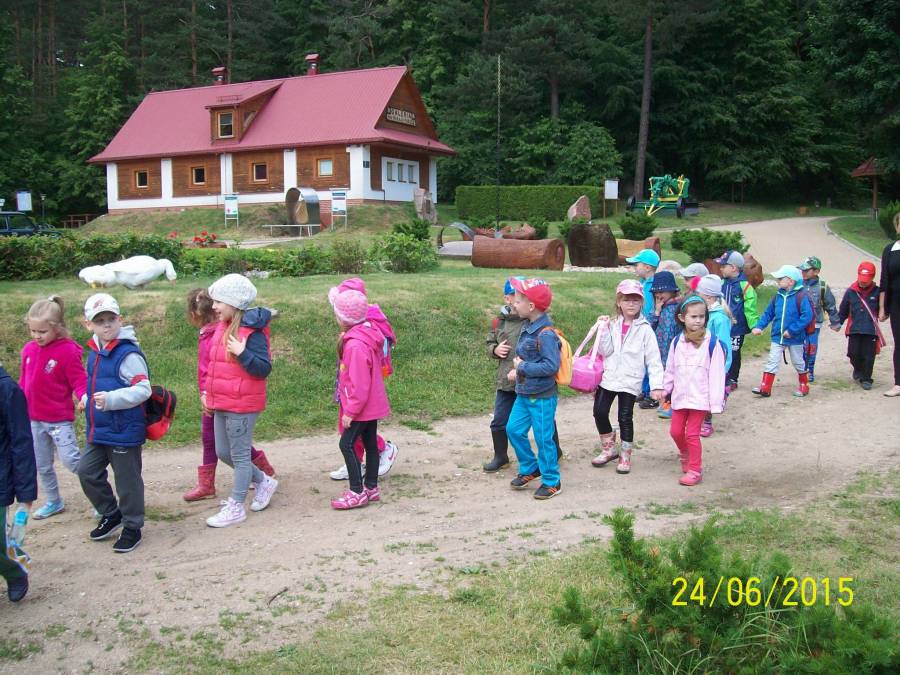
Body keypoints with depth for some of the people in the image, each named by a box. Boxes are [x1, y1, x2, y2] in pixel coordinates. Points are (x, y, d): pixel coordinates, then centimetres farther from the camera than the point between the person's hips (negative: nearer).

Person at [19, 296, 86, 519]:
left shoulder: (68, 350, -17)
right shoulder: (28, 350, 2)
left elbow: (79, 381, -15)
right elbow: (24, 382, 13)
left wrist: (85, 397, -34)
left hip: (60, 419, -7)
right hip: (34, 419, 7)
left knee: (70, 458, -13)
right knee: (42, 465, 16)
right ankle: (54, 502, 32)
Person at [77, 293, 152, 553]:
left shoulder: (128, 354, -18)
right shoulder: (94, 353, 8)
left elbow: (143, 390, -22)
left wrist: (111, 399, -28)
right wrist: (87, 399, 7)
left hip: (125, 432, -8)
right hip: (97, 430, 8)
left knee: (127, 481, 4)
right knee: (87, 472, 15)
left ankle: (132, 528, 22)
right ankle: (111, 515, 35)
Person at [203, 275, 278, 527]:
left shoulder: (252, 332, -17)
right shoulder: (221, 328, 9)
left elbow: (264, 370, -19)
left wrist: (242, 353, -30)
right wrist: (207, 392, 14)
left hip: (242, 405, -9)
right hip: (220, 404, 9)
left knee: (239, 455, 3)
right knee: (223, 453, 17)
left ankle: (236, 507, 15)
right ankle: (263, 482, 34)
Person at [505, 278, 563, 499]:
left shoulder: (546, 334, -22)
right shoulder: (528, 327, 6)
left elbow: (551, 366, -28)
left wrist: (522, 367, -20)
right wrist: (517, 369, 2)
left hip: (542, 397, -9)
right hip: (524, 393, 9)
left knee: (543, 438, 2)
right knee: (514, 429, 14)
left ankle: (552, 482, 18)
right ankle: (529, 469, 32)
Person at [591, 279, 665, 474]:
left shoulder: (644, 329, -5)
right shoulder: (613, 325, 4)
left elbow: (653, 359, -6)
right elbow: (606, 350, -5)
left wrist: (656, 385, -13)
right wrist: (603, 328, -13)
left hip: (630, 381, -3)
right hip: (609, 377, 3)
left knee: (625, 418, 0)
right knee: (599, 412, 3)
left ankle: (625, 455, 18)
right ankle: (609, 449, 23)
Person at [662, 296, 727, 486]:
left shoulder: (712, 343, -11)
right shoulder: (677, 342, 3)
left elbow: (717, 375, -11)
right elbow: (670, 370, 14)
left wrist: (716, 403, -11)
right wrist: (665, 390, 17)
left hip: (700, 397, -5)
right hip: (680, 396, 5)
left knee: (692, 434, -4)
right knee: (676, 431, 12)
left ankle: (695, 470, 10)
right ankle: (685, 455, 41)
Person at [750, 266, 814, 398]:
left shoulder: (800, 297, -17)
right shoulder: (778, 296, 2)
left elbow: (807, 316, -22)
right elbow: (768, 313, 8)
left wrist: (792, 330, -24)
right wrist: (759, 326, -5)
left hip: (795, 338, -5)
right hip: (777, 336, 5)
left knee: (798, 362, 12)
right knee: (772, 362, 0)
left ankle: (804, 386, 30)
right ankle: (765, 387, -1)